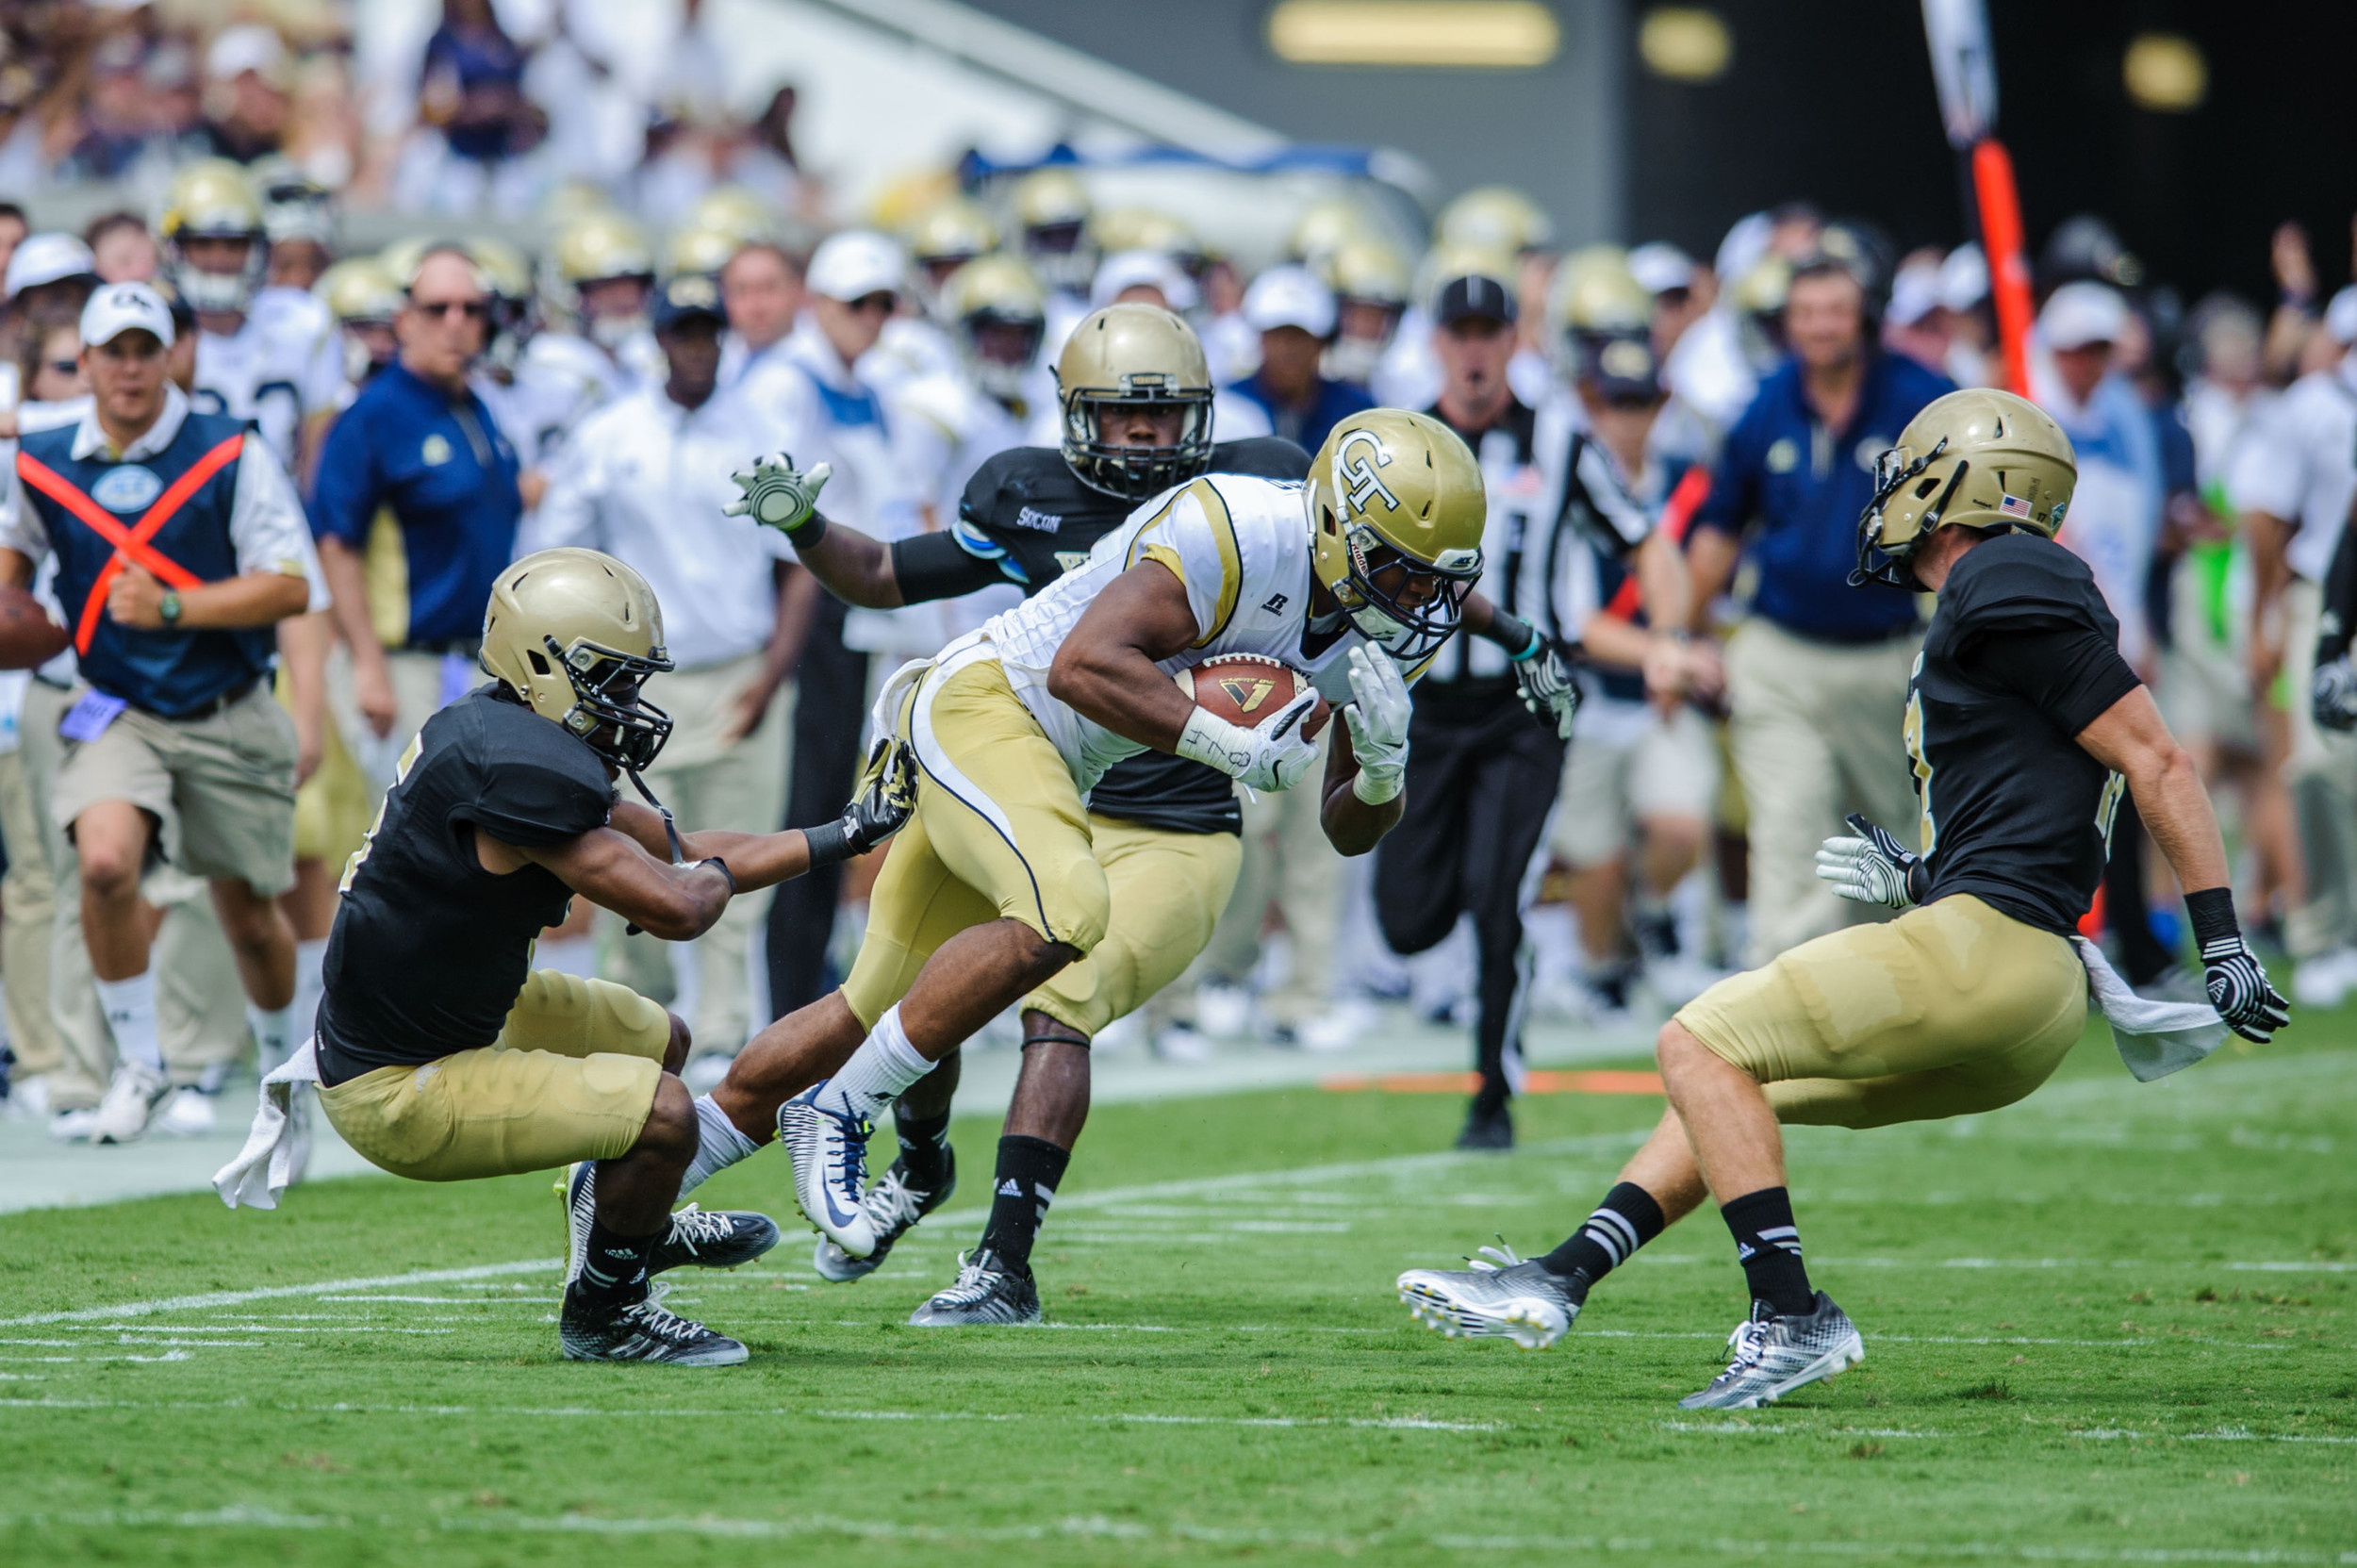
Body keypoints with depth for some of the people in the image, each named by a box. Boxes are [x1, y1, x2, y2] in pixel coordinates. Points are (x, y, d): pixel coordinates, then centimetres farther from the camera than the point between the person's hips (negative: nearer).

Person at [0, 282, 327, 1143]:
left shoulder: (230, 456, -10)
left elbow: (291, 586, -12)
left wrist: (173, 608, -21)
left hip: (229, 718, -1)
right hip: (118, 711, 1)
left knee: (249, 914, 10)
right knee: (105, 861, -27)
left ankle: (282, 1061, 39)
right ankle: (138, 1063, -9)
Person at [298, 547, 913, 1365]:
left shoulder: (497, 736, 6)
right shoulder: (523, 769, -28)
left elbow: (673, 851, 15)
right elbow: (675, 909, -28)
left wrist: (843, 836, 14)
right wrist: (713, 875, -4)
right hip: (392, 1095, -11)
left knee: (657, 1038, 26)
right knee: (663, 1115, -20)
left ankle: (634, 1224, 50)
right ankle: (602, 1313, 5)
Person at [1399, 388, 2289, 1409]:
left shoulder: (2005, 590, -8)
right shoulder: (2000, 602, 22)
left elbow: (2157, 763, -11)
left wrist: (2223, 943, -11)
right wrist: (1916, 883, 13)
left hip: (1987, 947, -10)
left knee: (1702, 1046, -6)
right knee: (1735, 1077, 19)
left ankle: (1793, 1318, -10)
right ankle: (1560, 1281, 18)